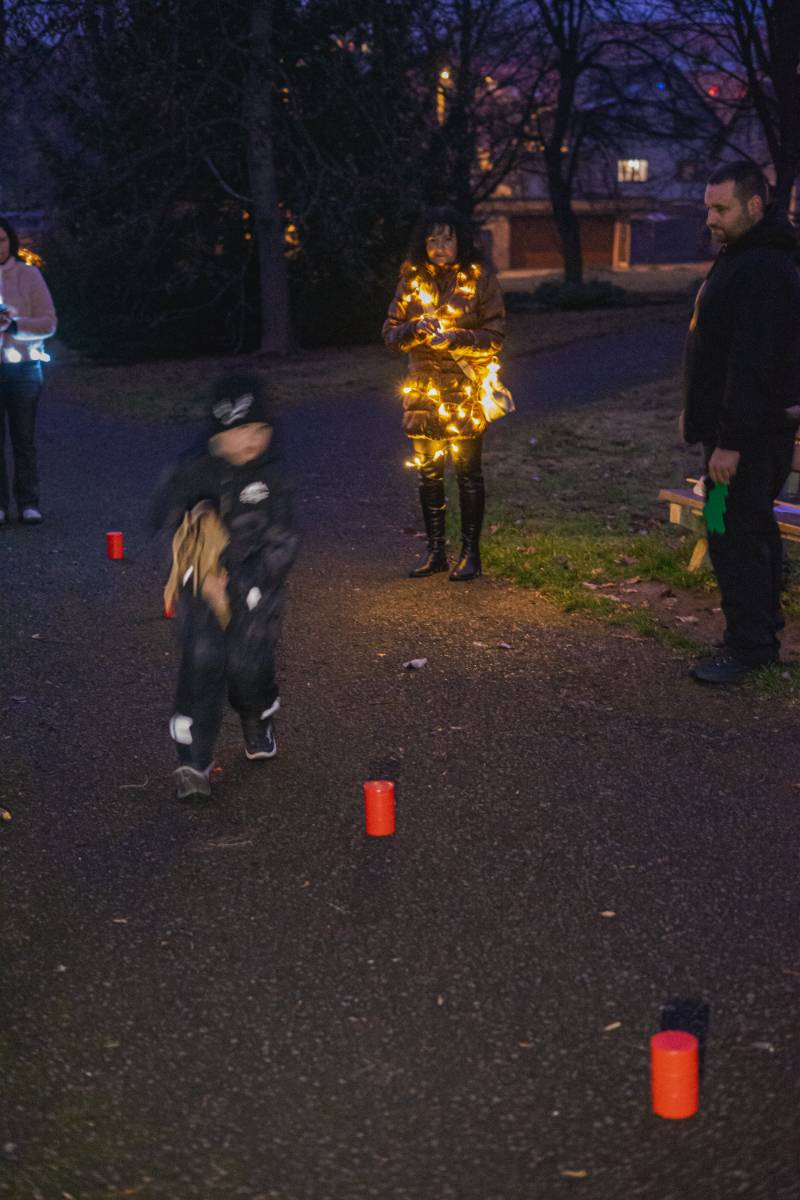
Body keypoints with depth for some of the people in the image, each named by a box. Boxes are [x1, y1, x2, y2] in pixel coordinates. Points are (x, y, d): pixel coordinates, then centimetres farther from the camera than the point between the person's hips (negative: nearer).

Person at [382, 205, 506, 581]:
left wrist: (456, 338, -20)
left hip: (466, 391, -4)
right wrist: (415, 328, -14)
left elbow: (494, 337, -5)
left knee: (467, 471, 1)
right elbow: (390, 333, 6)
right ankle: (435, 550, 19)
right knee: (427, 471, 8)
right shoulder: (412, 278, 7)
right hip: (422, 390, 4)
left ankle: (470, 552, 11)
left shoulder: (480, 278, -3)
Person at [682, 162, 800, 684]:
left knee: (735, 537, -7)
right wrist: (700, 414, 23)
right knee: (754, 529, 17)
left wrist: (730, 441, -27)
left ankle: (749, 646, 0)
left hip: (751, 432, -11)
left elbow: (752, 362, -26)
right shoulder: (741, 257, 15)